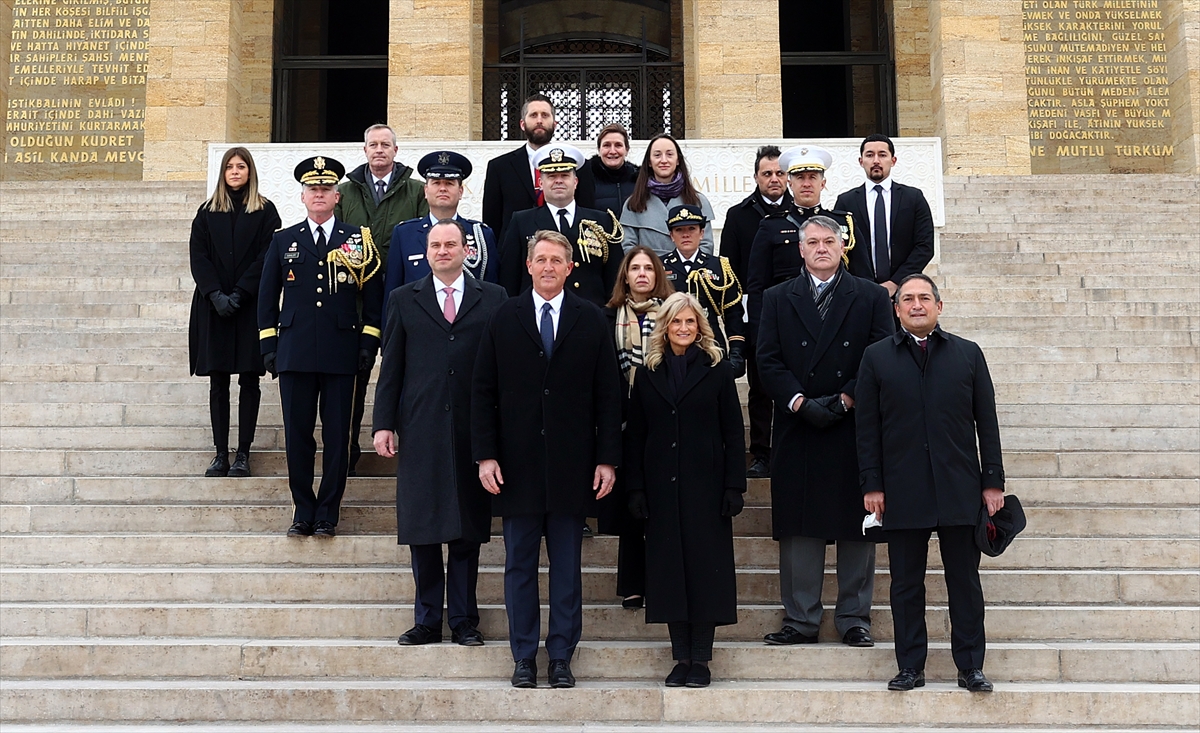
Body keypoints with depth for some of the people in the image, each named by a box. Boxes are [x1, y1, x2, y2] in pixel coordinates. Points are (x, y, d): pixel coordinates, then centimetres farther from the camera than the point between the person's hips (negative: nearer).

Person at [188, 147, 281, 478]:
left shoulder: (264, 211, 4)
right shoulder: (208, 212, 12)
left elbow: (267, 258, -4)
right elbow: (198, 257, 4)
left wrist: (239, 294, -13)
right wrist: (216, 294, -10)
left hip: (251, 306, -2)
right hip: (214, 307, 2)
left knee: (249, 381, -1)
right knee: (218, 382, 2)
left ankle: (242, 454, 3)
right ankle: (221, 454, 5)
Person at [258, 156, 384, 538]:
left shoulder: (358, 239, 7)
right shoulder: (283, 241, 12)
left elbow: (373, 295, 6)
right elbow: (267, 296, 13)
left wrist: (369, 344, 0)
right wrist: (268, 346, 6)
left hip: (341, 354, -1)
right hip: (295, 352, 2)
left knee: (337, 436, 1)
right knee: (297, 434, 3)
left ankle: (328, 513, 11)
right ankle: (303, 510, 14)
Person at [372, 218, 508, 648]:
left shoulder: (494, 300, 7)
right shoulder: (404, 300, 11)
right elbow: (391, 367, 8)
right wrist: (383, 424, 0)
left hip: (473, 431, -1)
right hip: (420, 431, 1)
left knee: (468, 530, 5)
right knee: (422, 530, 5)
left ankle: (464, 621, 16)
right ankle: (427, 620, 15)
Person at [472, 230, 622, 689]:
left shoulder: (591, 320, 4)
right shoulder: (503, 318, 5)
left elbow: (608, 394, 3)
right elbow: (483, 391, 3)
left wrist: (607, 458, -3)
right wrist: (485, 455, -5)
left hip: (571, 463, 0)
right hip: (517, 463, 0)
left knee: (567, 566, 7)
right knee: (519, 565, 7)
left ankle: (562, 657, 17)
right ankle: (524, 657, 17)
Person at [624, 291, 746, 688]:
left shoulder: (717, 371, 4)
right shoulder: (648, 373, 9)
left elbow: (734, 433, 1)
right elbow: (635, 435, 7)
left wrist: (734, 486, -7)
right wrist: (636, 488, -1)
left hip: (705, 487, -2)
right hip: (662, 487, 2)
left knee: (705, 567, 0)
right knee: (669, 569, 3)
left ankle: (701, 659, 8)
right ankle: (681, 657, 12)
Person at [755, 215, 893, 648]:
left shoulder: (871, 297, 8)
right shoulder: (778, 299, 10)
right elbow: (768, 361, 2)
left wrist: (843, 400, -11)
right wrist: (801, 402, -12)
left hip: (854, 429, 0)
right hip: (797, 430, 1)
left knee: (857, 527, 4)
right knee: (798, 529, 3)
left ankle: (854, 619, 14)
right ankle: (800, 620, 11)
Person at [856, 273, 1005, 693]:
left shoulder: (968, 354, 8)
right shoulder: (877, 357, 6)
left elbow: (986, 422, 7)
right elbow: (867, 426, 3)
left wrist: (993, 481, 2)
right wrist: (872, 485, -2)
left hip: (960, 491, 1)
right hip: (902, 493, 0)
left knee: (965, 581, 6)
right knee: (906, 584, 7)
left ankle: (970, 667, 17)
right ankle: (910, 668, 16)